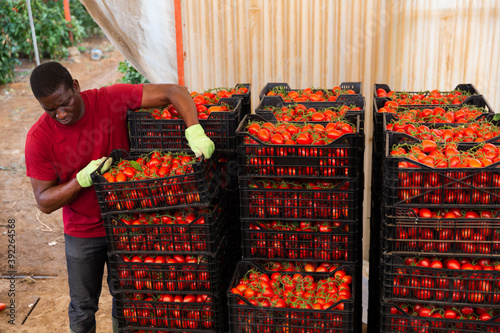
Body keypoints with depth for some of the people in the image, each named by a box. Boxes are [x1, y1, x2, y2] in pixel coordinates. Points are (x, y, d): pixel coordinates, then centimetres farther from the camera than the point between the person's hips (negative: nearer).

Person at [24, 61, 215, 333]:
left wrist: (194, 132, -38)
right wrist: (82, 179, -30)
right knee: (83, 306, 16)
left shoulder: (111, 100, -20)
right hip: (82, 233, 0)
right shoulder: (39, 138, -19)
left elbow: (173, 92, -22)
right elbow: (44, 202, -14)